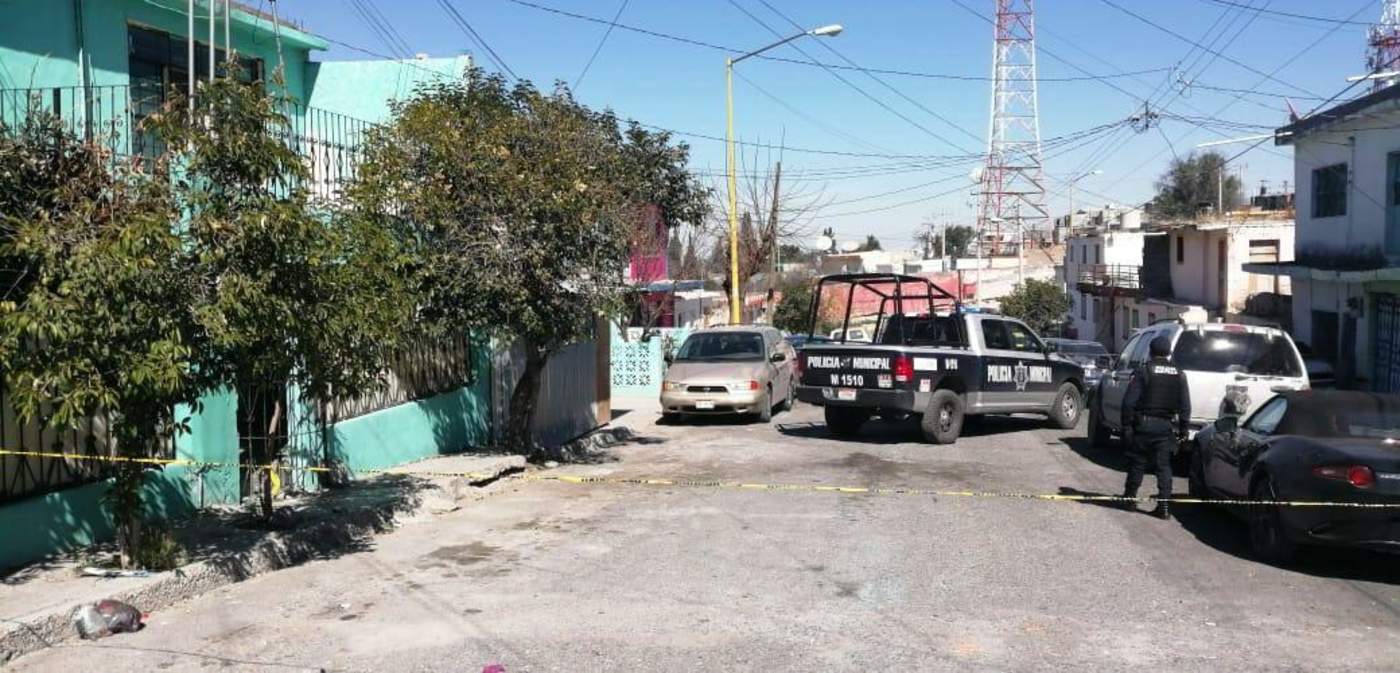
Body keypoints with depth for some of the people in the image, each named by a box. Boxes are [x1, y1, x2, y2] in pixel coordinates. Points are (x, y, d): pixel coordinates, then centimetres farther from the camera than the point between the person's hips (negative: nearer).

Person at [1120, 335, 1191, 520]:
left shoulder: (1142, 371, -7)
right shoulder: (1178, 374, 7)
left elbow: (1129, 400, -12)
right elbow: (1185, 405, 7)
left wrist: (1127, 423, -7)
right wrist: (1183, 428, 12)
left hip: (1144, 424, -3)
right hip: (1167, 426, 3)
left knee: (1137, 462, 10)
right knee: (1164, 465, 5)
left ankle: (1130, 497, 21)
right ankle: (1164, 506, 0)